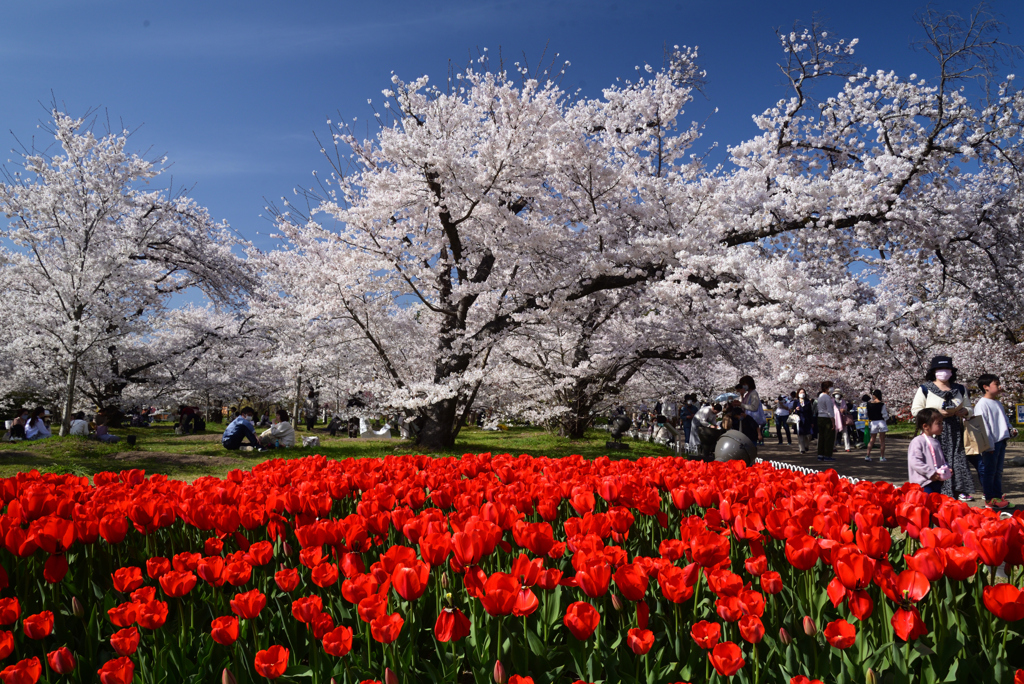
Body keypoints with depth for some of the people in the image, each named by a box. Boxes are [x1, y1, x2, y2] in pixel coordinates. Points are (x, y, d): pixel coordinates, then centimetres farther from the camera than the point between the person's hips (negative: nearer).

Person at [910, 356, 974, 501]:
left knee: (958, 460, -2)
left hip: (955, 433, 4)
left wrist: (964, 411, -4)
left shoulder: (960, 389, 16)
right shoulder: (925, 389, 2)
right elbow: (915, 410, -3)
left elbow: (969, 409, 20)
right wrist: (936, 412, -15)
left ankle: (959, 490, 4)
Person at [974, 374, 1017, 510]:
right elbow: (983, 426, -16)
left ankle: (998, 497, 23)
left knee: (998, 471, 15)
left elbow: (1004, 420, 27)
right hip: (990, 444, -9)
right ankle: (989, 500, 7)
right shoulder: (982, 404, -13)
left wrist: (1011, 430, 7)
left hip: (1001, 442, 9)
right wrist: (989, 445, -18)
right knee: (988, 472, 0)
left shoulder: (998, 403, 15)